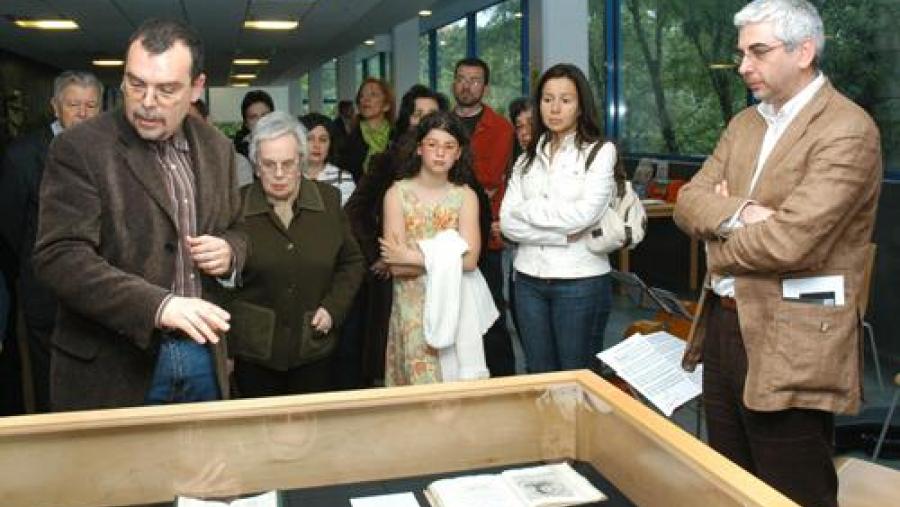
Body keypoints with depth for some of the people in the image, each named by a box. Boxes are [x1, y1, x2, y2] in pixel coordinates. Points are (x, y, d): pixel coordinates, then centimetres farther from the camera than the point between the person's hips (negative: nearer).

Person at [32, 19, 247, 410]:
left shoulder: (216, 148, 6)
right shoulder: (79, 149, -10)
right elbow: (58, 256, -19)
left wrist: (228, 251, -7)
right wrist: (158, 305, -31)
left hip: (201, 357, 5)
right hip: (111, 368, -4)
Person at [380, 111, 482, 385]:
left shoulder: (466, 196, 2)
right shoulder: (397, 193, -2)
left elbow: (469, 259, -11)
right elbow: (396, 266, -10)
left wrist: (413, 256, -13)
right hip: (412, 307, -1)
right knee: (418, 383, 2)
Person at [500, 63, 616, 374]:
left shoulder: (600, 151, -2)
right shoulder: (528, 158, 11)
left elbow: (584, 214, -16)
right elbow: (507, 221, -1)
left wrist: (527, 209, -4)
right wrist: (562, 235, -13)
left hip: (580, 281, -4)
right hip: (529, 279, 4)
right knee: (538, 377, 13)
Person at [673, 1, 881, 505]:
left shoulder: (848, 130, -15)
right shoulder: (744, 123, 12)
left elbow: (789, 241, -24)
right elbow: (688, 200, 4)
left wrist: (719, 242, -6)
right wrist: (737, 211, -16)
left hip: (792, 344, -8)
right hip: (723, 326, 8)